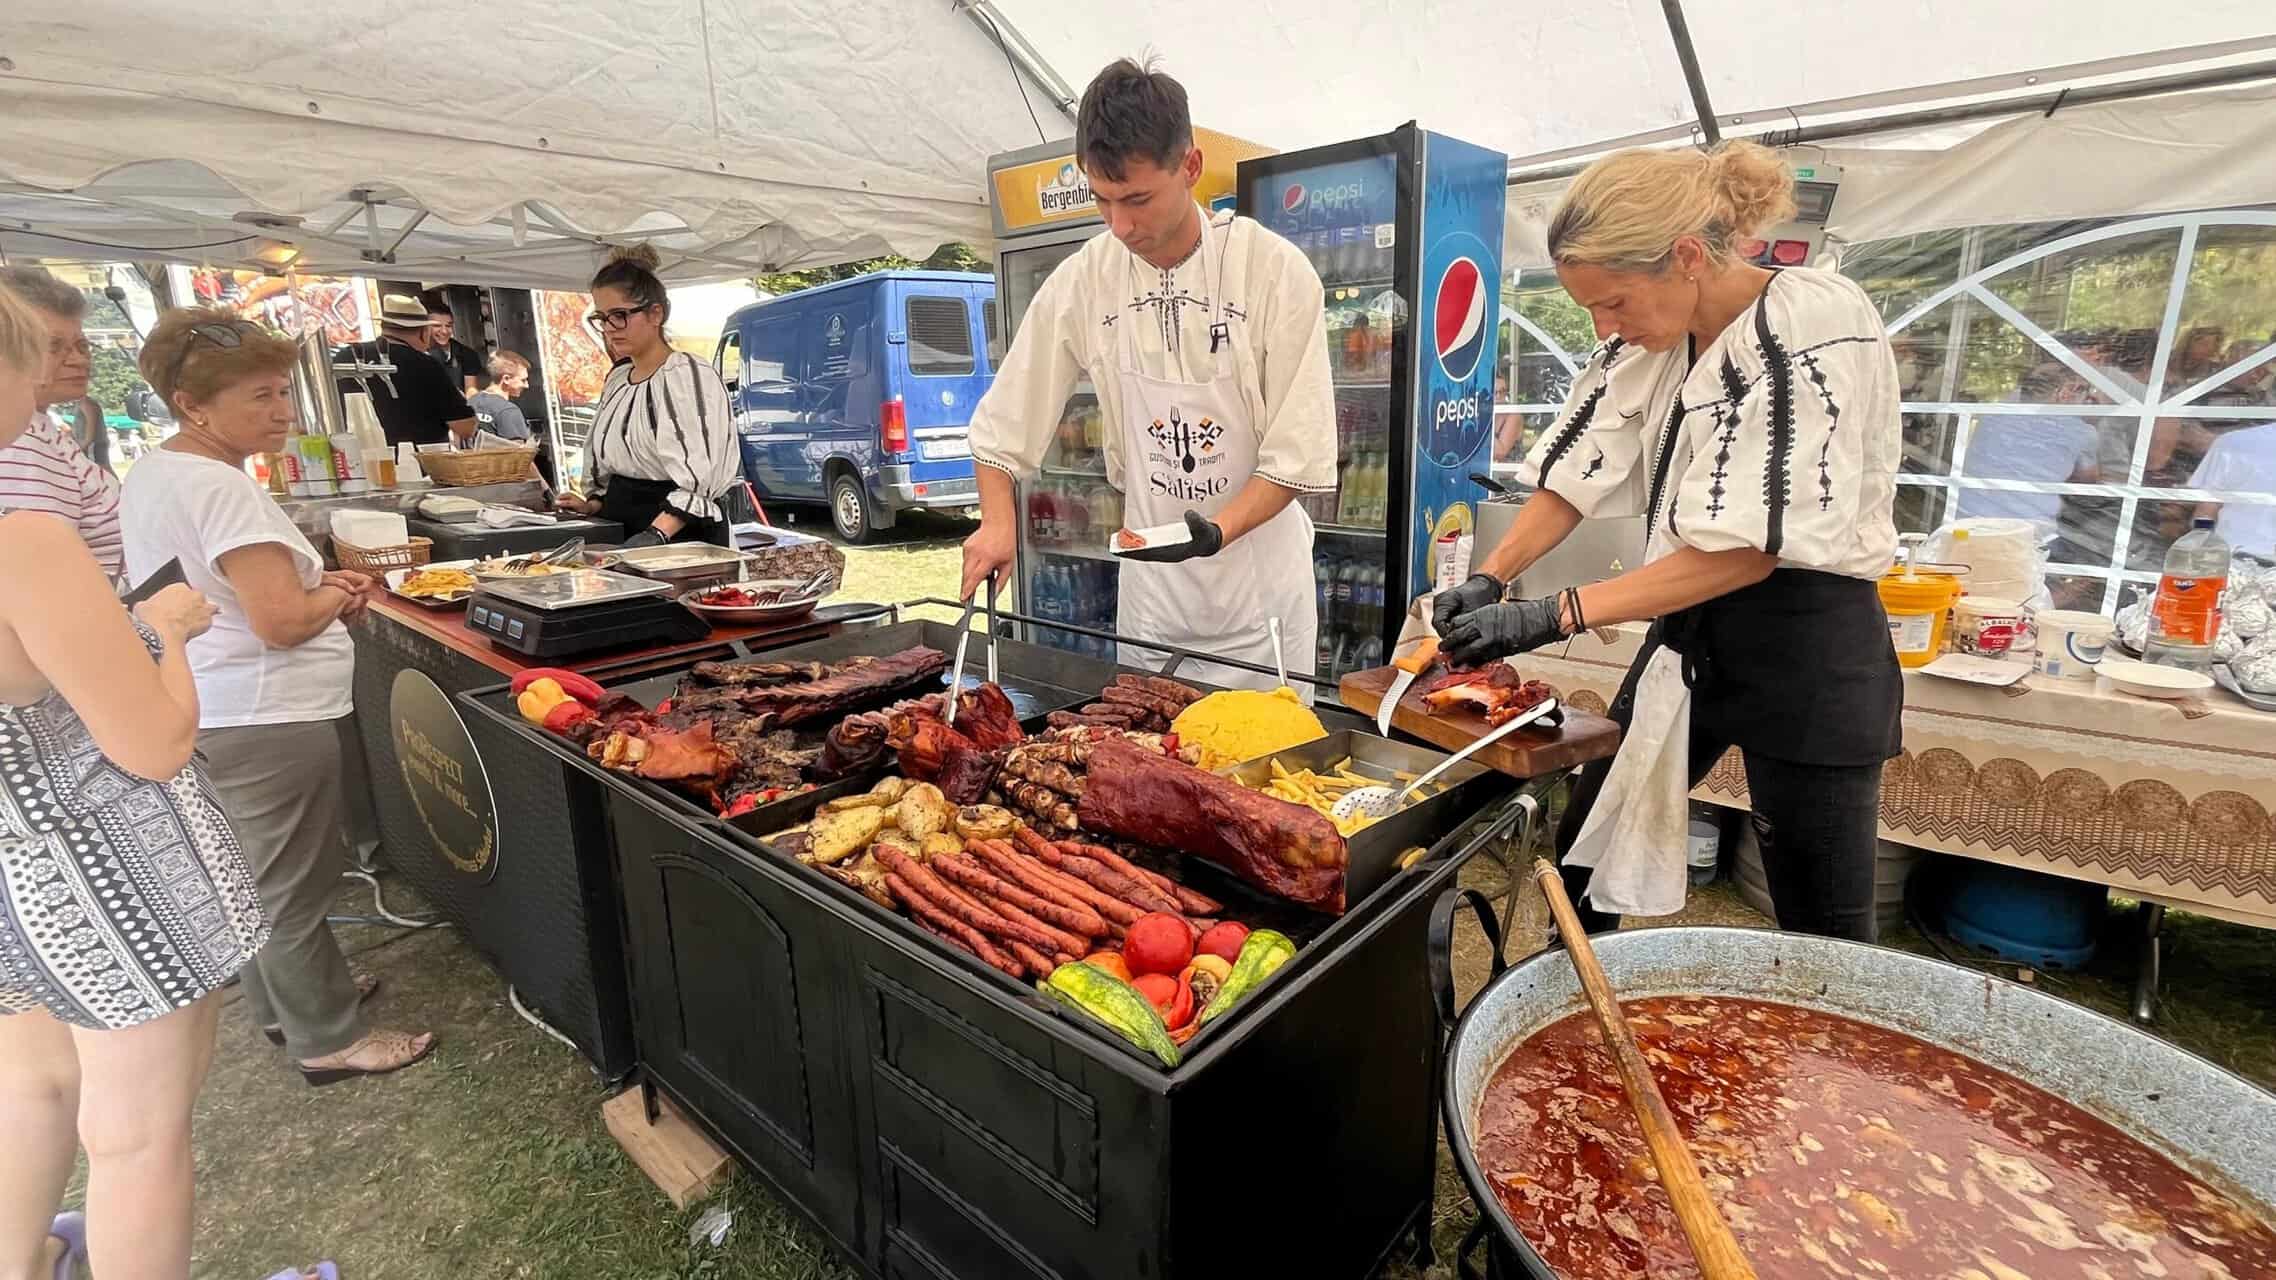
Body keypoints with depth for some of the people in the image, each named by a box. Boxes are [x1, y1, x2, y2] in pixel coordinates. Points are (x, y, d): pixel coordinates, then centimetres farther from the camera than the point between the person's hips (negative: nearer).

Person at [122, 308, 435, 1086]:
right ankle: (328, 1039, 17)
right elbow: (283, 621, -28)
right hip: (264, 722, -10)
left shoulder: (153, 473, 10)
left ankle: (283, 1002, 40)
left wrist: (317, 583, 7)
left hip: (209, 712, 10)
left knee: (260, 876, 23)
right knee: (293, 887, 3)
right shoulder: (221, 487, -22)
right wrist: (338, 597, -7)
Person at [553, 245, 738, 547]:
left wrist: (657, 534, -30)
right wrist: (593, 505, 8)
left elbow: (699, 479, -20)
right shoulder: (617, 378, 15)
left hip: (685, 536, -6)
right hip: (623, 530, 7)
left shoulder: (690, 376, -10)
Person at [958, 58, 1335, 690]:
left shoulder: (1276, 270, -12)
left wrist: (1215, 530, -26)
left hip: (1261, 595, -2)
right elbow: (1003, 423, 4)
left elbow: (1298, 454, -13)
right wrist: (998, 519, -10)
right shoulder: (1083, 280, -3)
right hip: (1150, 596, 3)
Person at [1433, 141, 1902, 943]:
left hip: (1805, 643, -6)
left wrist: (1555, 615, -28)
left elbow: (1748, 548, -24)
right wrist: (1488, 579, -11)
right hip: (1688, 628, 7)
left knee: (1823, 932, 3)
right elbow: (1575, 476, 4)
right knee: (1586, 852, 12)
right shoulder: (1647, 339, 2)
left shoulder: (1818, 323, -18)